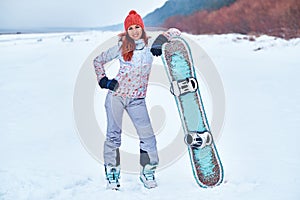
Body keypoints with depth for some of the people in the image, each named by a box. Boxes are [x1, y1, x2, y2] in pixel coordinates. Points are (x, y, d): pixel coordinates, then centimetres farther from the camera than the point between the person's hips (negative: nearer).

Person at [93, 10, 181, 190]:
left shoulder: (150, 45, -1)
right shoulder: (121, 48, -1)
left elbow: (175, 32, 1)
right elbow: (98, 60, 12)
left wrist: (161, 41, -17)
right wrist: (103, 80, 0)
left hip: (137, 99, 1)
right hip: (116, 94, -1)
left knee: (147, 135, -4)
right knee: (113, 135, 1)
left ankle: (147, 171, 11)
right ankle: (112, 172, 12)